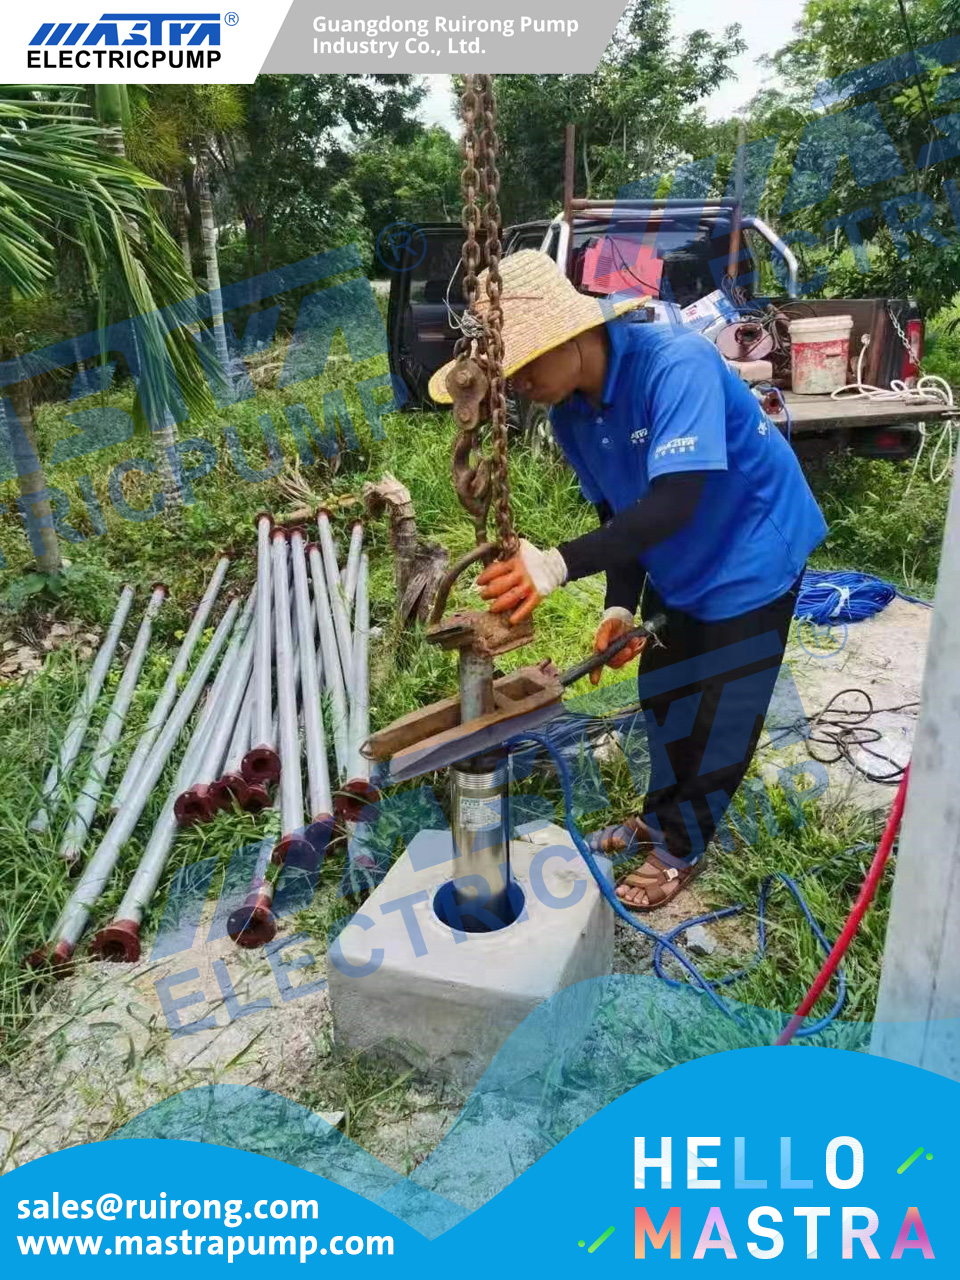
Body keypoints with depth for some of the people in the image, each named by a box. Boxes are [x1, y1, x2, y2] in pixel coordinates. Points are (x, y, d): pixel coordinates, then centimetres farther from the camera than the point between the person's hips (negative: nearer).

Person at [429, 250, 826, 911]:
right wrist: (620, 607, -13)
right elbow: (619, 513, -1)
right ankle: (662, 817, 40)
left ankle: (681, 848, 23)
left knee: (722, 716, 3)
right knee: (663, 696, 17)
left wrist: (560, 564, -50)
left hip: (752, 556, -7)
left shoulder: (677, 363, -33)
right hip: (678, 567, 7)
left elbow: (676, 502, -43)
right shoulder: (570, 415, -10)